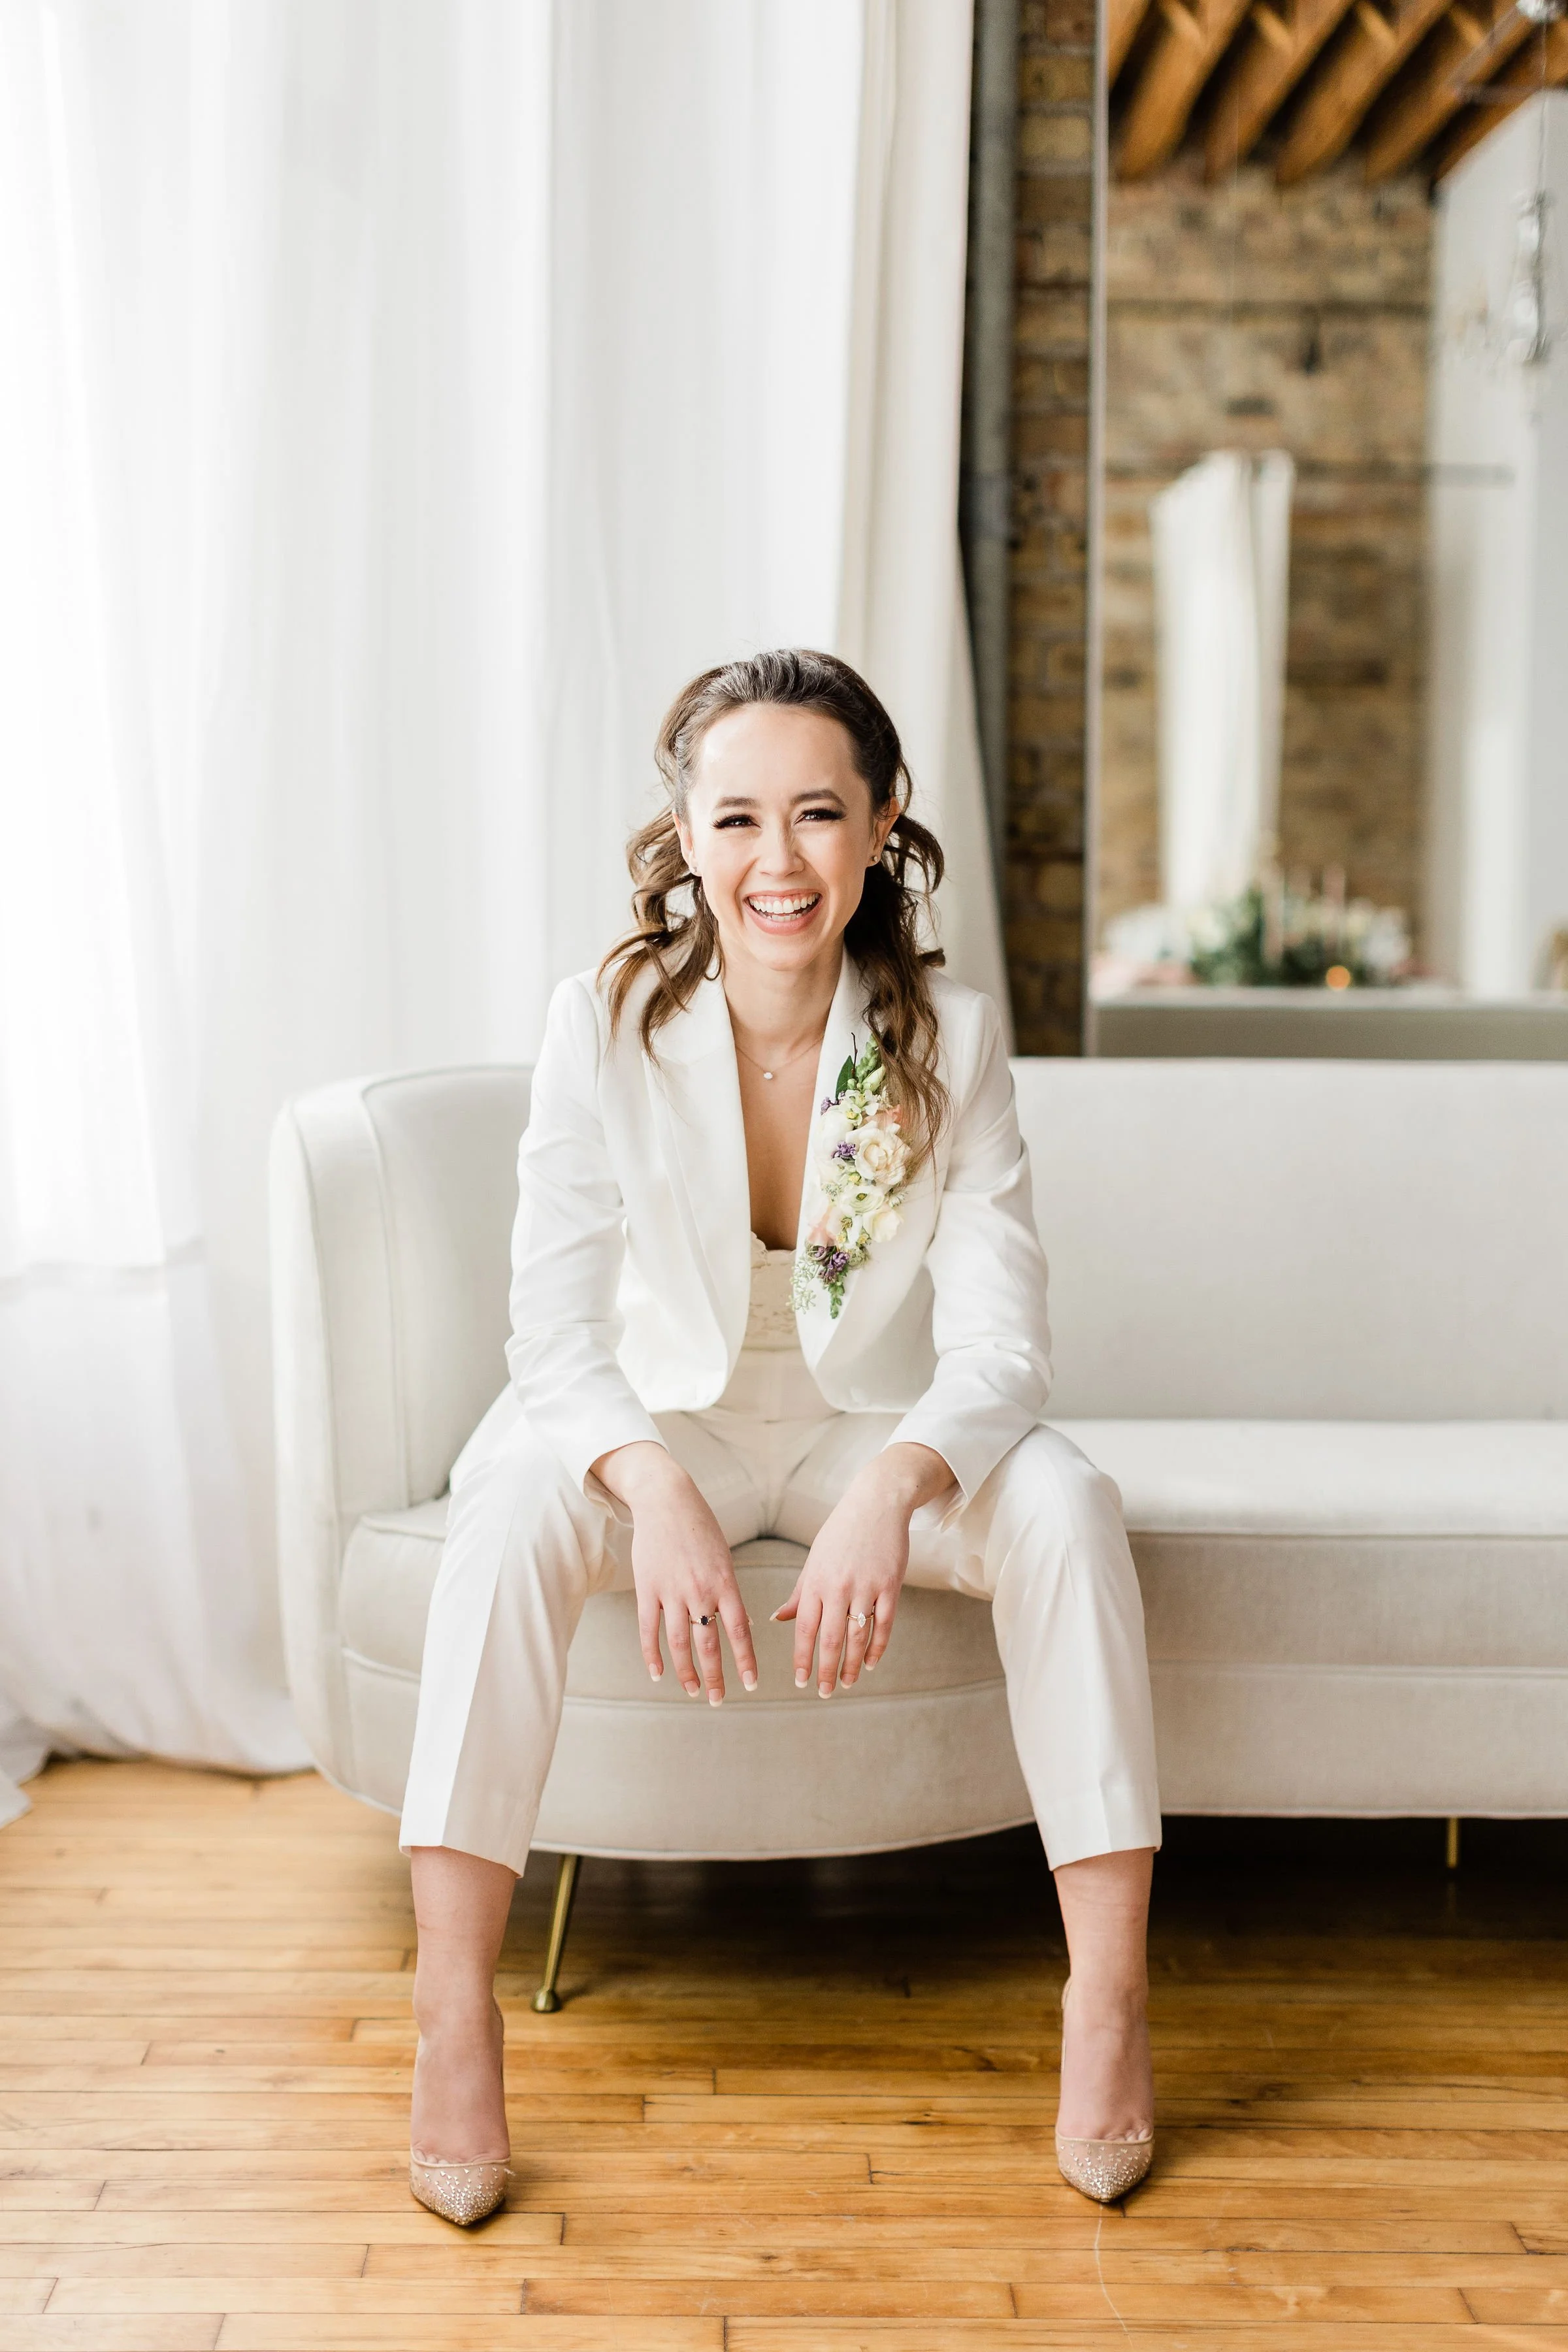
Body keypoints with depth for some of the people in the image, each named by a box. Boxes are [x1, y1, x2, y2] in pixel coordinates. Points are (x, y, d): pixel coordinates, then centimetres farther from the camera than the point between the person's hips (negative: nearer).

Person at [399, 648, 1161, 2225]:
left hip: (875, 1434, 1)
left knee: (1063, 1502, -29)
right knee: (510, 1502, -33)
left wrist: (893, 1492, -40)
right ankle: (451, 2009, -31)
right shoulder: (606, 1026, -14)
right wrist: (655, 1490, -41)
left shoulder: (949, 1038, -12)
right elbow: (556, 1335, -20)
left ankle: (1108, 1995, -22)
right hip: (660, 1432, -1)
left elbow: (999, 1348, -18)